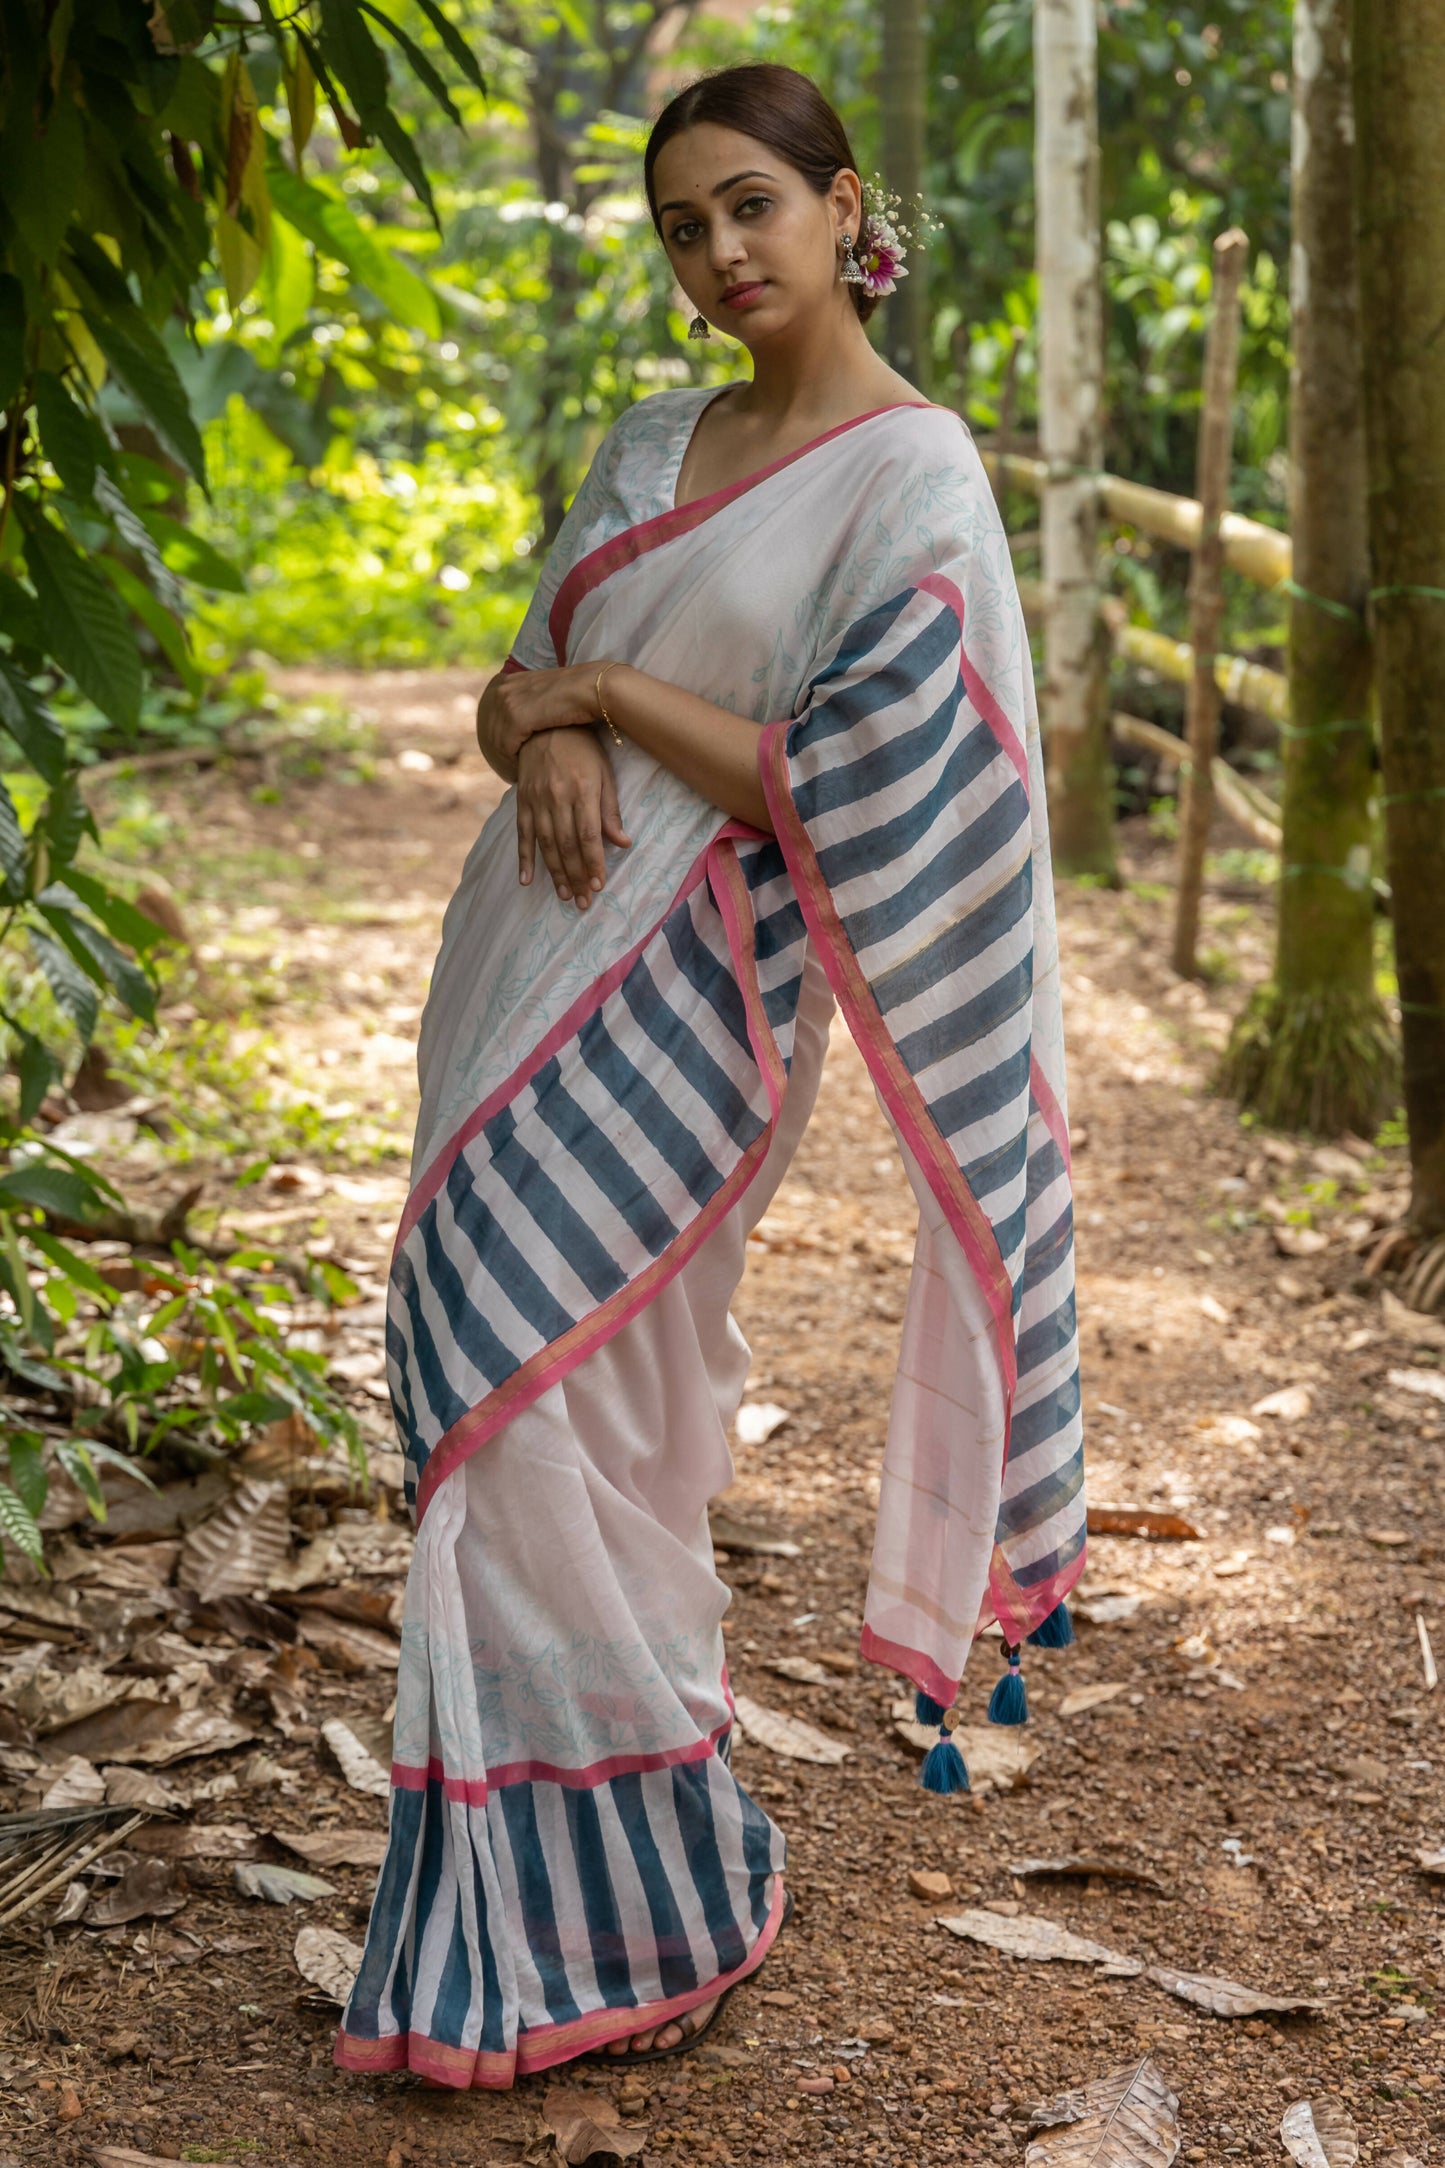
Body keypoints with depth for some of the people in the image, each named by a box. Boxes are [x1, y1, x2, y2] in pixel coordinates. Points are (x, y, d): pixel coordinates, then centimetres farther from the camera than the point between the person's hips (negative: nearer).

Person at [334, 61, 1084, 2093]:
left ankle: (651, 1917, 8)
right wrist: (544, 744, -9)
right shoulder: (657, 440, 14)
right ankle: (547, 1892, 25)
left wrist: (602, 692, -8)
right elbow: (520, 682, 15)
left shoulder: (914, 474, -8)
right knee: (504, 1399, 11)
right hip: (531, 943, 8)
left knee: (542, 1411, -8)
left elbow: (842, 798, -14)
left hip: (684, 992, -8)